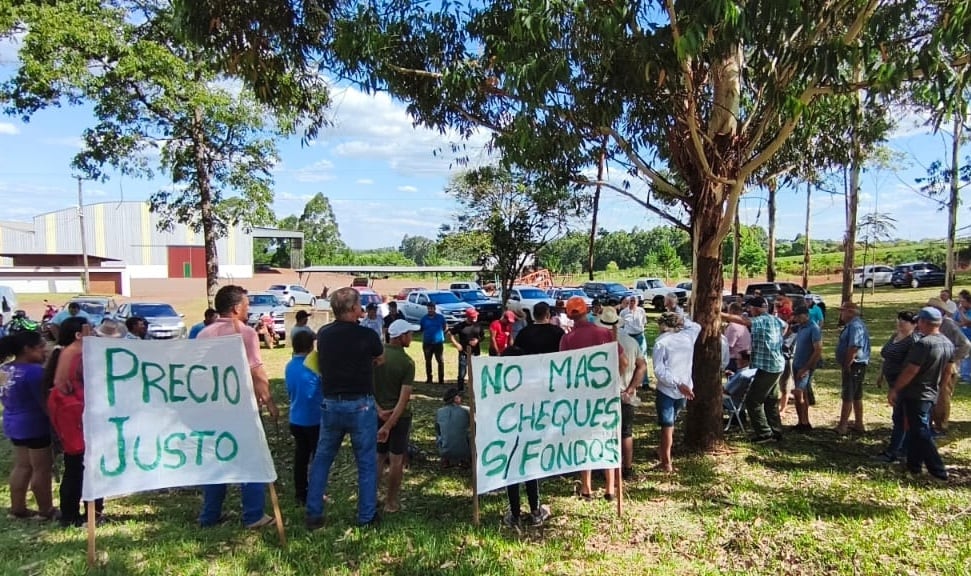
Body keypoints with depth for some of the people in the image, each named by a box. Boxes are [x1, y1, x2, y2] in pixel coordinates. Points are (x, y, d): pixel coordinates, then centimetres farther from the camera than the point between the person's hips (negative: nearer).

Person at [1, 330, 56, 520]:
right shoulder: (33, 370, -22)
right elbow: (44, 402, -20)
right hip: (34, 425, -9)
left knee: (21, 466, 17)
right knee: (42, 469, 0)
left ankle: (18, 508, 24)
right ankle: (46, 511, 9)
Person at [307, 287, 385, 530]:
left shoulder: (323, 334, 0)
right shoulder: (367, 335, -13)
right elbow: (380, 359, 7)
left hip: (330, 404, 4)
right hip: (360, 405, -4)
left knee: (322, 459, 15)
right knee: (367, 462, 9)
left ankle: (313, 514, 19)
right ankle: (367, 516, 15)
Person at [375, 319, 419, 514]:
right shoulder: (407, 362, -17)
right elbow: (404, 397, -21)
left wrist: (378, 409, -7)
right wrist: (389, 425, -19)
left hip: (378, 414, 4)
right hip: (399, 416, -4)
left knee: (378, 457, 18)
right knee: (396, 460, 10)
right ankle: (391, 502, 20)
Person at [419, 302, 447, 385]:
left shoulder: (440, 317, -2)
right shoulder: (424, 318, 2)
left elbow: (445, 327, 9)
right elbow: (419, 328, 11)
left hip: (438, 342, -2)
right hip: (427, 343, 2)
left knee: (440, 361, -2)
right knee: (428, 361, 11)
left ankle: (441, 379, 3)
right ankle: (429, 378, 23)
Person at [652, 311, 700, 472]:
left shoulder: (661, 343, -11)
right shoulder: (688, 336, 2)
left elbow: (659, 371, -21)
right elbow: (696, 326, 27)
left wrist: (677, 384, -22)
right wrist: (681, 318, 20)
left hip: (667, 390, -5)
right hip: (684, 389, 5)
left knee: (667, 425, 2)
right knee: (670, 423, 22)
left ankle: (666, 462, 4)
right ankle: (663, 450, 36)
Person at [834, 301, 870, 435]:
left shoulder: (855, 326, -20)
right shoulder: (853, 325, 14)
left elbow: (854, 348, -29)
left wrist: (846, 366, -22)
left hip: (853, 366, -10)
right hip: (856, 366, 10)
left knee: (847, 397, -4)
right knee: (857, 396, 16)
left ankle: (842, 426, 2)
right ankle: (859, 424, 25)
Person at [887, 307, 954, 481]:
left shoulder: (923, 344, -24)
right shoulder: (948, 344, 4)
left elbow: (910, 371, -24)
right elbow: (947, 371, 15)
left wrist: (894, 390, -15)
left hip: (916, 395, -9)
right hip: (932, 394, 9)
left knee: (921, 433, 0)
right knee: (917, 429, 18)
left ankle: (938, 471, 2)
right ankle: (914, 465, 25)